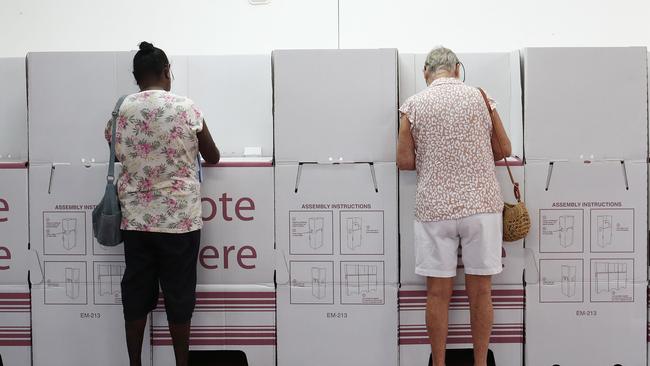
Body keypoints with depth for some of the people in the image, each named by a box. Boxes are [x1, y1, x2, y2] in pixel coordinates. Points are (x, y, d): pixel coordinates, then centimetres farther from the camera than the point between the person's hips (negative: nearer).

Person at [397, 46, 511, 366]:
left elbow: (404, 161, -1)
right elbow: (504, 150, 9)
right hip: (481, 204, 1)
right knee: (480, 291, 7)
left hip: (434, 207, 0)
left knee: (438, 292, 6)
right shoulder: (480, 98, 4)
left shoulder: (413, 105, 1)